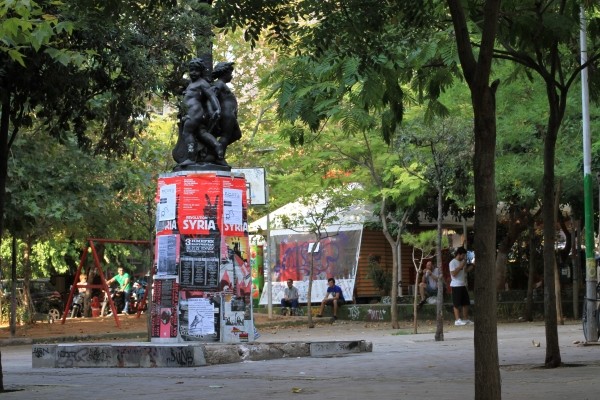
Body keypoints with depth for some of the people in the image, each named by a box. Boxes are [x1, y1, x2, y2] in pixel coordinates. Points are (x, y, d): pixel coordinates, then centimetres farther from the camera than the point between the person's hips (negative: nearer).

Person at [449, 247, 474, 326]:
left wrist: (471, 266, 8)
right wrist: (461, 266, -18)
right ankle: (457, 320, -2)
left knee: (466, 303, 10)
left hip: (463, 285, 9)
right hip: (456, 286, -9)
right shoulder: (453, 262, -10)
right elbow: (453, 273, -18)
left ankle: (466, 319, 17)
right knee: (457, 304, -5)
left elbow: (465, 271, 22)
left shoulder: (462, 262, 15)